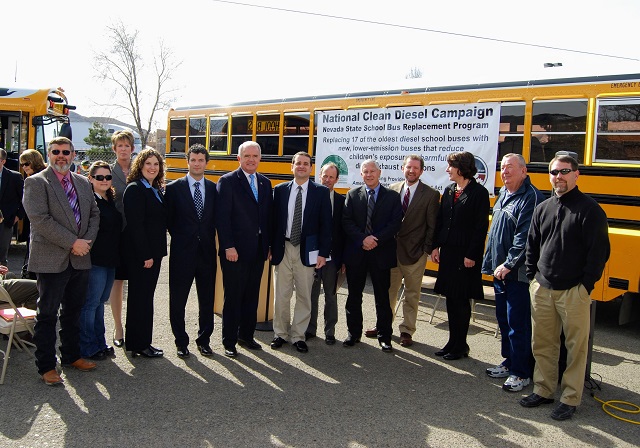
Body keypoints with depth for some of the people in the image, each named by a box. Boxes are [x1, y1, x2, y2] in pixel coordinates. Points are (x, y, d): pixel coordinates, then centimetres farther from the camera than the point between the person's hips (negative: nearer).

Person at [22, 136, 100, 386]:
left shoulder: (83, 183, 13)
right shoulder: (36, 182, -5)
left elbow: (94, 214, 12)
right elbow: (40, 219, -16)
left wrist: (87, 241, -6)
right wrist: (72, 243, -18)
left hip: (80, 260, 6)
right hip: (51, 260, -6)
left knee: (73, 312, 17)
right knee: (47, 314, 3)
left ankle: (71, 355, 31)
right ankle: (46, 366, 13)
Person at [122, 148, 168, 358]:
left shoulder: (156, 190, 13)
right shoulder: (134, 190, -13)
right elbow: (135, 225, -19)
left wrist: (156, 253, 10)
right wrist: (145, 255, -20)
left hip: (152, 252, 9)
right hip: (139, 254, -9)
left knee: (145, 297, 14)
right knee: (140, 296, 0)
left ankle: (138, 342, 25)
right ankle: (140, 344, 10)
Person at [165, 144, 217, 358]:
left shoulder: (214, 188, 6)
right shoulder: (174, 188, -1)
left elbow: (216, 219, 9)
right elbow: (168, 220, 1)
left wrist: (208, 239, 0)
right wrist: (180, 238, 1)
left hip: (207, 252, 2)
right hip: (182, 252, -2)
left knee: (207, 299, 10)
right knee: (178, 300, 5)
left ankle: (204, 340, 24)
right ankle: (181, 342, 20)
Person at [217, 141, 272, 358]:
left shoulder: (265, 183, 12)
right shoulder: (227, 181, -5)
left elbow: (268, 216, 13)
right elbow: (222, 217, -11)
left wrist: (269, 246, 9)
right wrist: (228, 247, -16)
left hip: (258, 250, 6)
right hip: (235, 250, -5)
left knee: (252, 296, 13)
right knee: (233, 297, 3)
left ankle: (246, 335, 27)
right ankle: (229, 342, 14)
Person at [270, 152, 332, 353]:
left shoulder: (321, 192, -1)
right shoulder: (280, 190, 4)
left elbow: (326, 224, -2)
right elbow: (274, 220, 6)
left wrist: (323, 252, -7)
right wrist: (271, 247, 1)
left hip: (307, 251, -1)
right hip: (282, 249, 1)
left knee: (304, 295, 7)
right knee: (281, 295, 9)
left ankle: (298, 336, 18)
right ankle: (280, 333, 23)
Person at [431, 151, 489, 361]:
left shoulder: (479, 192, -9)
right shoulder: (449, 191, 10)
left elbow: (481, 227, -12)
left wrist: (472, 255, -15)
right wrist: (436, 246, 6)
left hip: (465, 254, -6)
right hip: (448, 251, 6)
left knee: (461, 300, 2)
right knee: (451, 299, 12)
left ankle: (460, 345, 15)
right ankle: (454, 342, 24)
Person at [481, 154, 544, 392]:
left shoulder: (530, 198, -16)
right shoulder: (503, 194, 13)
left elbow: (525, 238, -21)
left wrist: (508, 264, -18)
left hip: (518, 273, -9)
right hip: (500, 271, 9)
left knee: (518, 323, -1)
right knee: (504, 319, 17)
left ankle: (522, 372, 11)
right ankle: (509, 362, 31)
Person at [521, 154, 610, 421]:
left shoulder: (589, 209, -6)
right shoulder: (542, 208, 11)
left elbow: (599, 251, -9)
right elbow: (532, 246, 17)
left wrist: (586, 284, -11)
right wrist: (532, 277, 10)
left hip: (574, 291, -5)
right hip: (542, 289, 5)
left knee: (576, 346, 4)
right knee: (542, 344, 12)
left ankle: (570, 399, 15)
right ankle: (543, 390, 26)